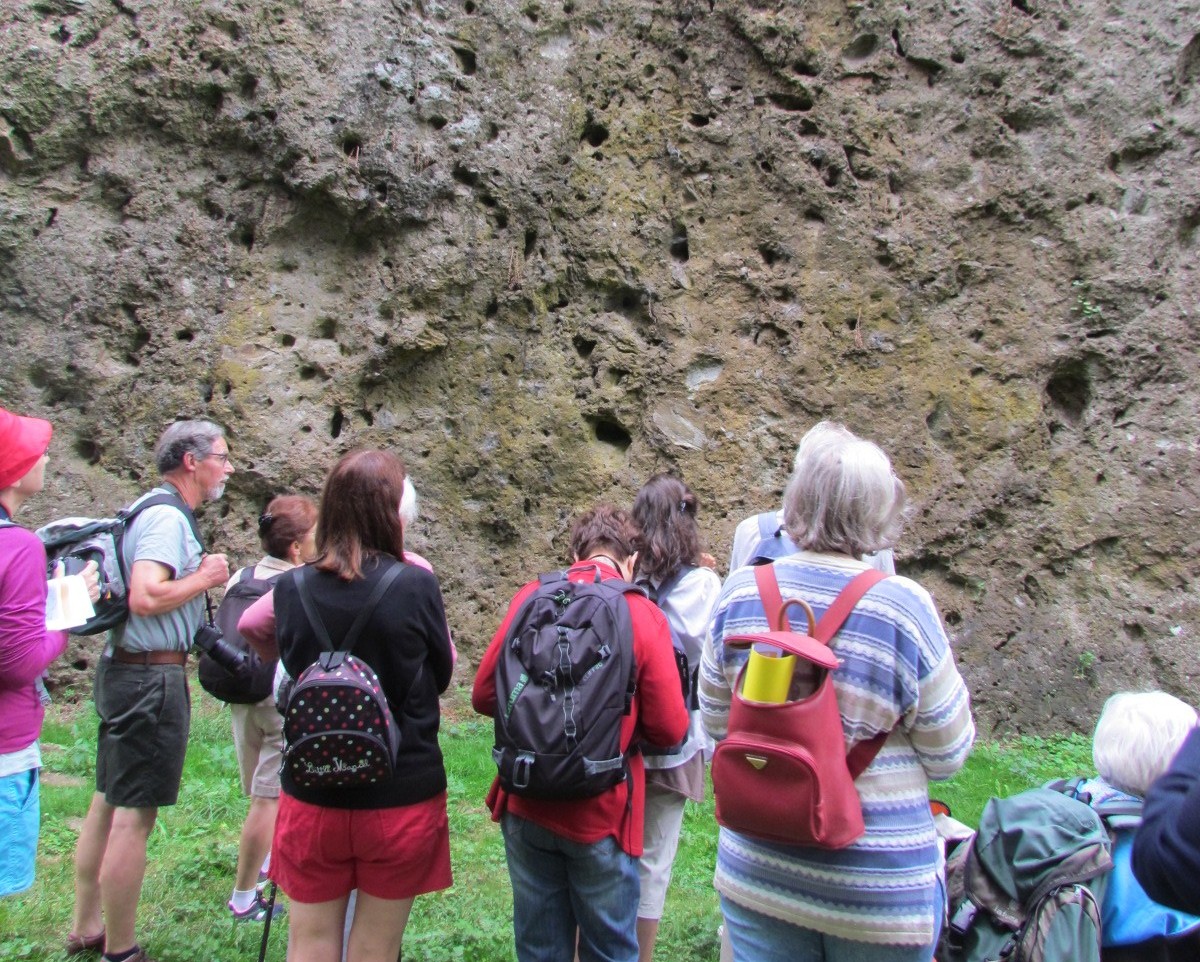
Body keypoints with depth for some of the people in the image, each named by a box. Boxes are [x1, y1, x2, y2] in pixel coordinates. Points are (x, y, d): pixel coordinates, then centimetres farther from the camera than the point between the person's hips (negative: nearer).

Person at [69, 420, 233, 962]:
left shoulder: (147, 512, 14)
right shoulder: (168, 518, -17)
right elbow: (145, 597, -29)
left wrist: (198, 576, 10)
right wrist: (206, 577, -15)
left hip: (123, 670, 10)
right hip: (153, 678, -10)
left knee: (108, 803, 18)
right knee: (134, 817, -1)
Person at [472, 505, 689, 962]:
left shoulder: (531, 598, -5)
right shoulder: (643, 615, -11)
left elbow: (484, 695, -1)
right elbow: (669, 728, -11)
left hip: (526, 808, 3)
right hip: (601, 814, -2)